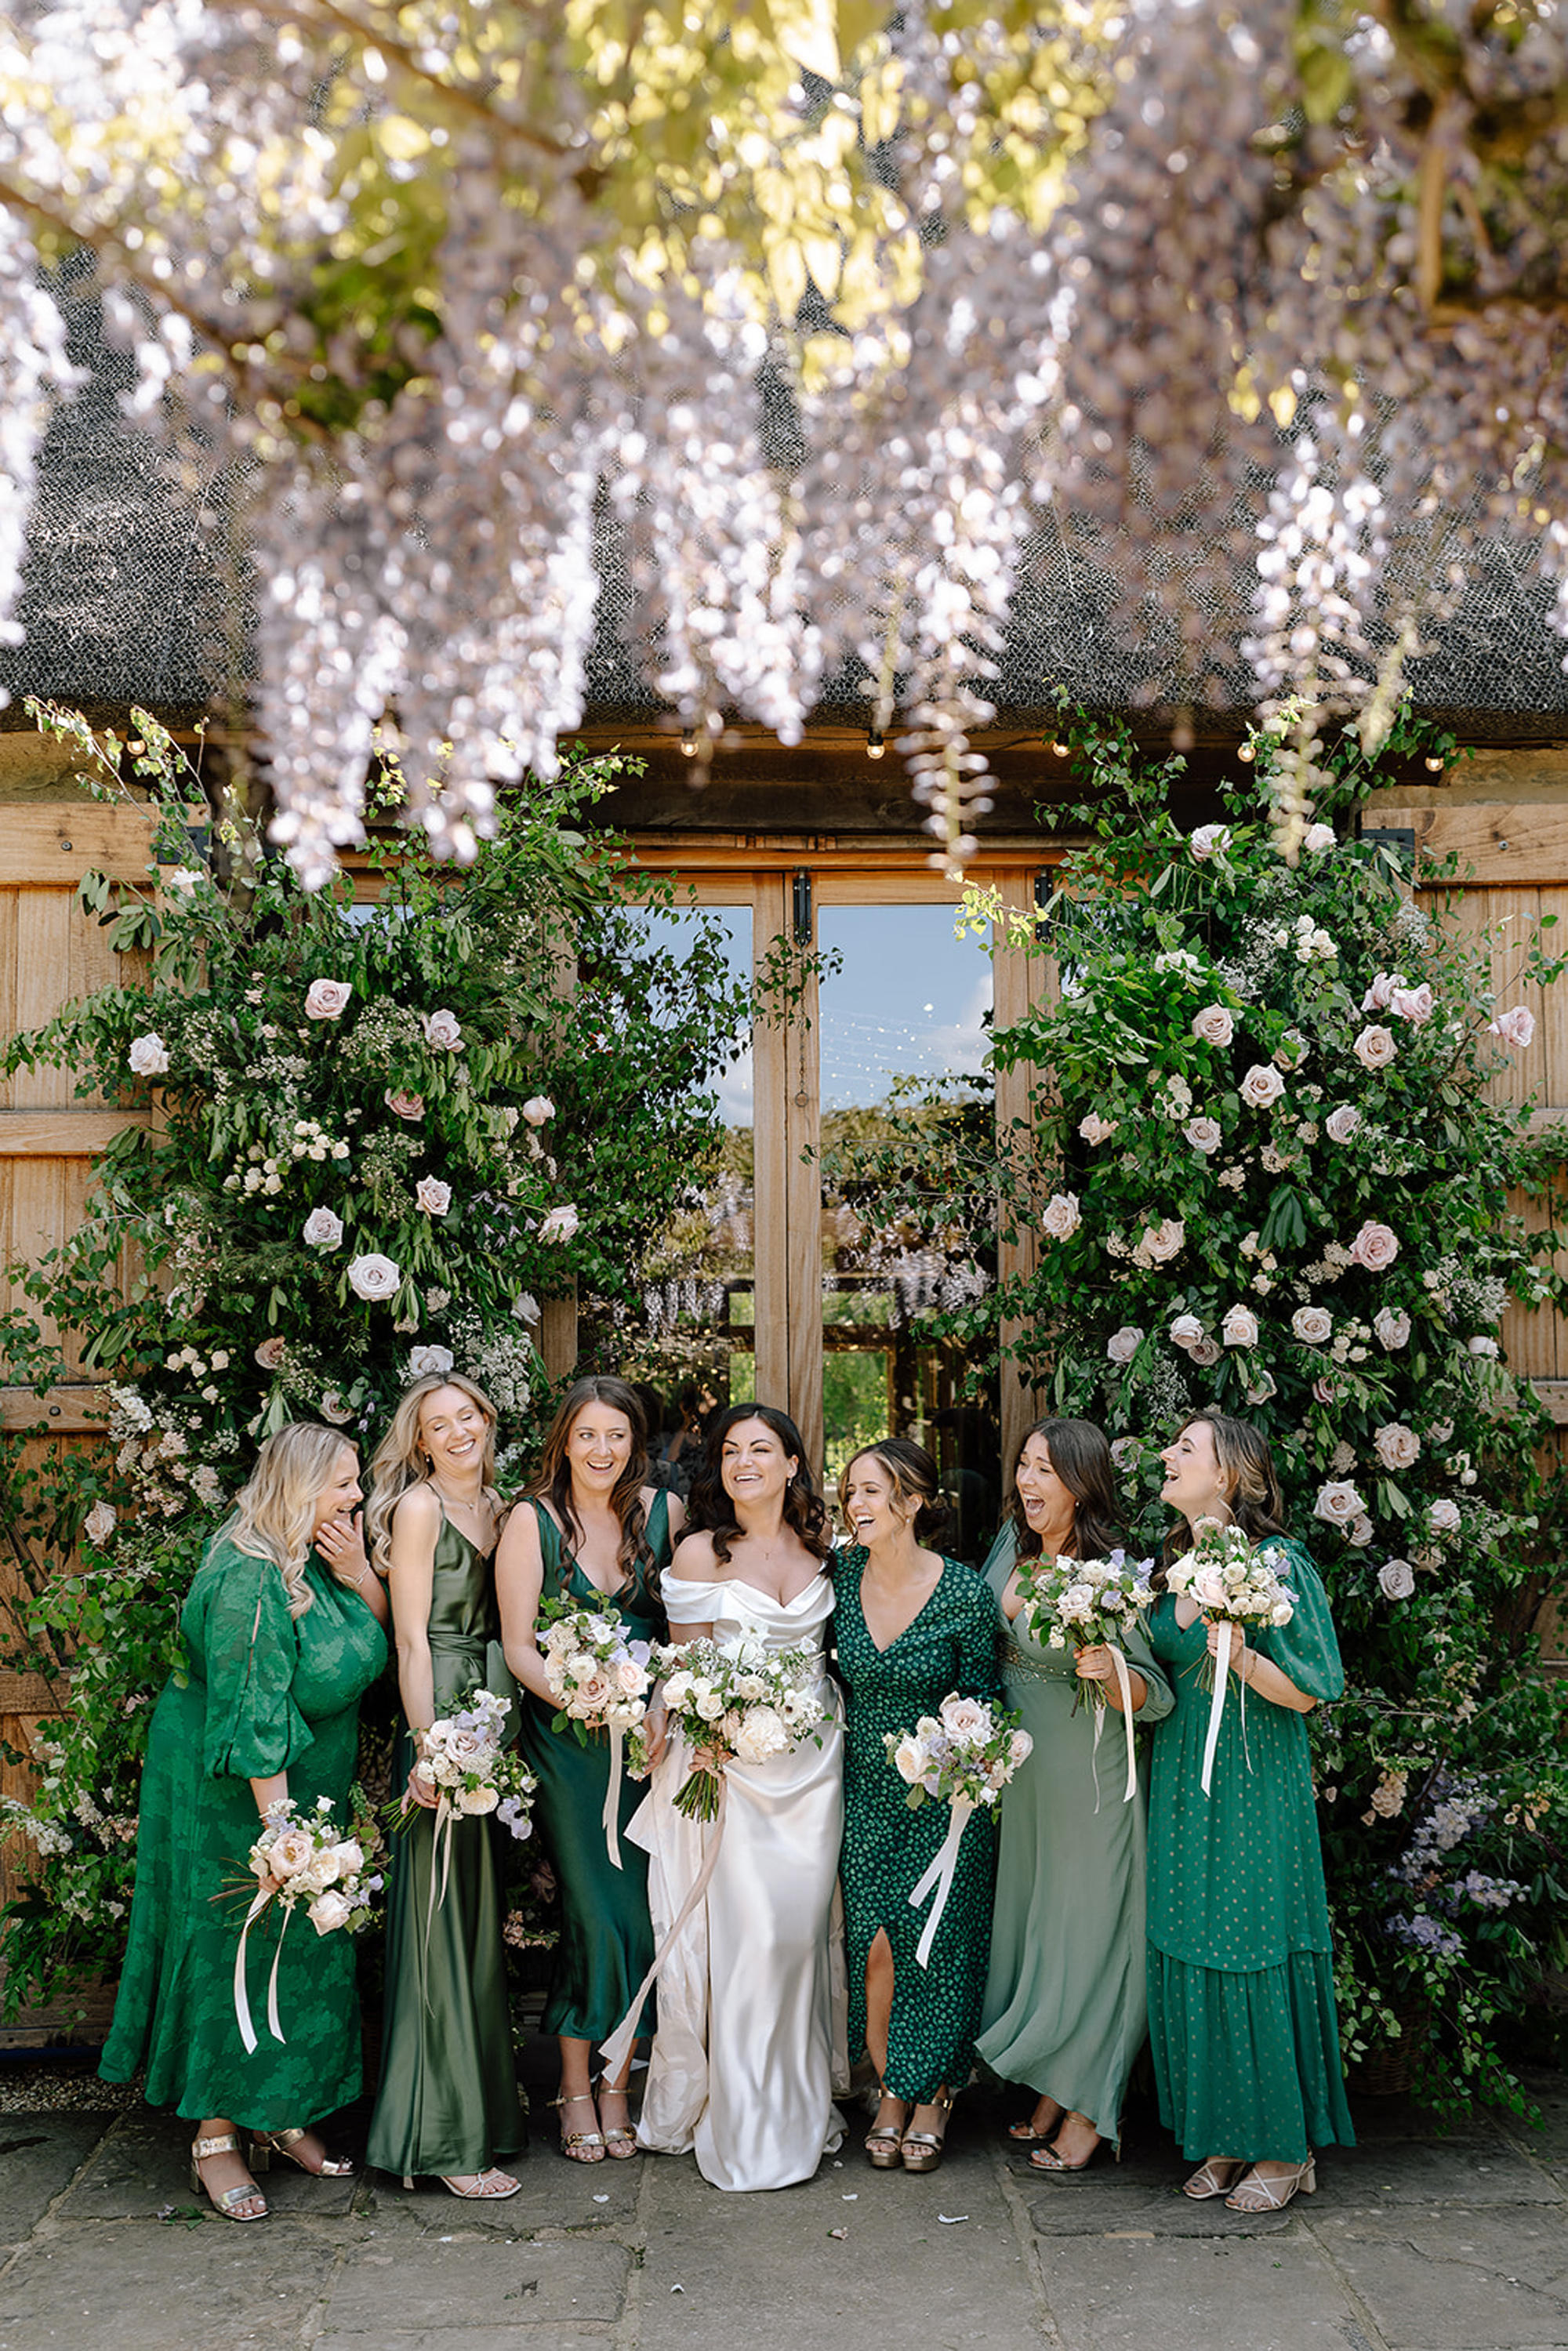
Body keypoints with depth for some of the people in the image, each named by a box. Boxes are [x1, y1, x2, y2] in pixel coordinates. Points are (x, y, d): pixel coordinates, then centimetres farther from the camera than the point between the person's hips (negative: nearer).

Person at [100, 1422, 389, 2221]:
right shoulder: (248, 1582, -26)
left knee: (304, 1951, 12)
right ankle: (215, 2140, 13)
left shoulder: (319, 1561, 0)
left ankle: (279, 2117, 25)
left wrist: (360, 1578, -11)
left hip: (309, 1788, 8)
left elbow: (381, 1644, 6)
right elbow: (253, 1721, -27)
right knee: (240, 1950, 0)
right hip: (236, 1795, -8)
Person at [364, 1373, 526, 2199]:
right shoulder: (418, 1506, -8)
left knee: (480, 1916, 14)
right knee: (440, 1920, -3)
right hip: (440, 1721, -7)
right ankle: (443, 2138, 4)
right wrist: (427, 1747, -17)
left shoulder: (497, 1505, 14)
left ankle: (482, 2110, 25)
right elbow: (411, 1635, -12)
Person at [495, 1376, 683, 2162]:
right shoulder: (534, 1521, -4)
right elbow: (518, 1646, -5)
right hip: (564, 1736, -2)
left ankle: (616, 2081, 17)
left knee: (640, 1906, 2)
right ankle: (576, 2088, 13)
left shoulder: (664, 1511, 4)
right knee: (594, 1910, -4)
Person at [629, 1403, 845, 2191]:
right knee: (747, 1934, -4)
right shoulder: (702, 1553, -5)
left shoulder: (820, 1547, 6)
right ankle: (741, 2123, 11)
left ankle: (800, 2104, 23)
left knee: (801, 1928, 7)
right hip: (732, 1763, -3)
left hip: (814, 1759, 3)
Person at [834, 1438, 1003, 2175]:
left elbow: (984, 1694, -4)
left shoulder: (964, 1594, -16)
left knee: (936, 1948, 3)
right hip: (866, 1790, 3)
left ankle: (935, 2094, 26)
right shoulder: (843, 1577, -5)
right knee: (875, 1948, 2)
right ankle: (891, 2093, 23)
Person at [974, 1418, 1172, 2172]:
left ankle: (1088, 2111, 18)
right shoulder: (1015, 1545, 2)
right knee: (1033, 1921, 16)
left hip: (1089, 1776, -7)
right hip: (1022, 1770, 7)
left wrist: (1109, 1673, -36)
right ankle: (1051, 2093, 31)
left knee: (1085, 1928, 3)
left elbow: (1153, 1694, -18)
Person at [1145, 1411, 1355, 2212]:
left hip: (1255, 1787, -7)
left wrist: (1240, 1653, -28)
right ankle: (1225, 2139, 22)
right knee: (1188, 1957, 9)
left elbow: (1307, 1693, -12)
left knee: (1255, 1958, -1)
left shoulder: (1277, 1564, -12)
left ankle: (1284, 2147, 14)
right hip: (1182, 1786, 7)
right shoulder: (1177, 1569, 10)